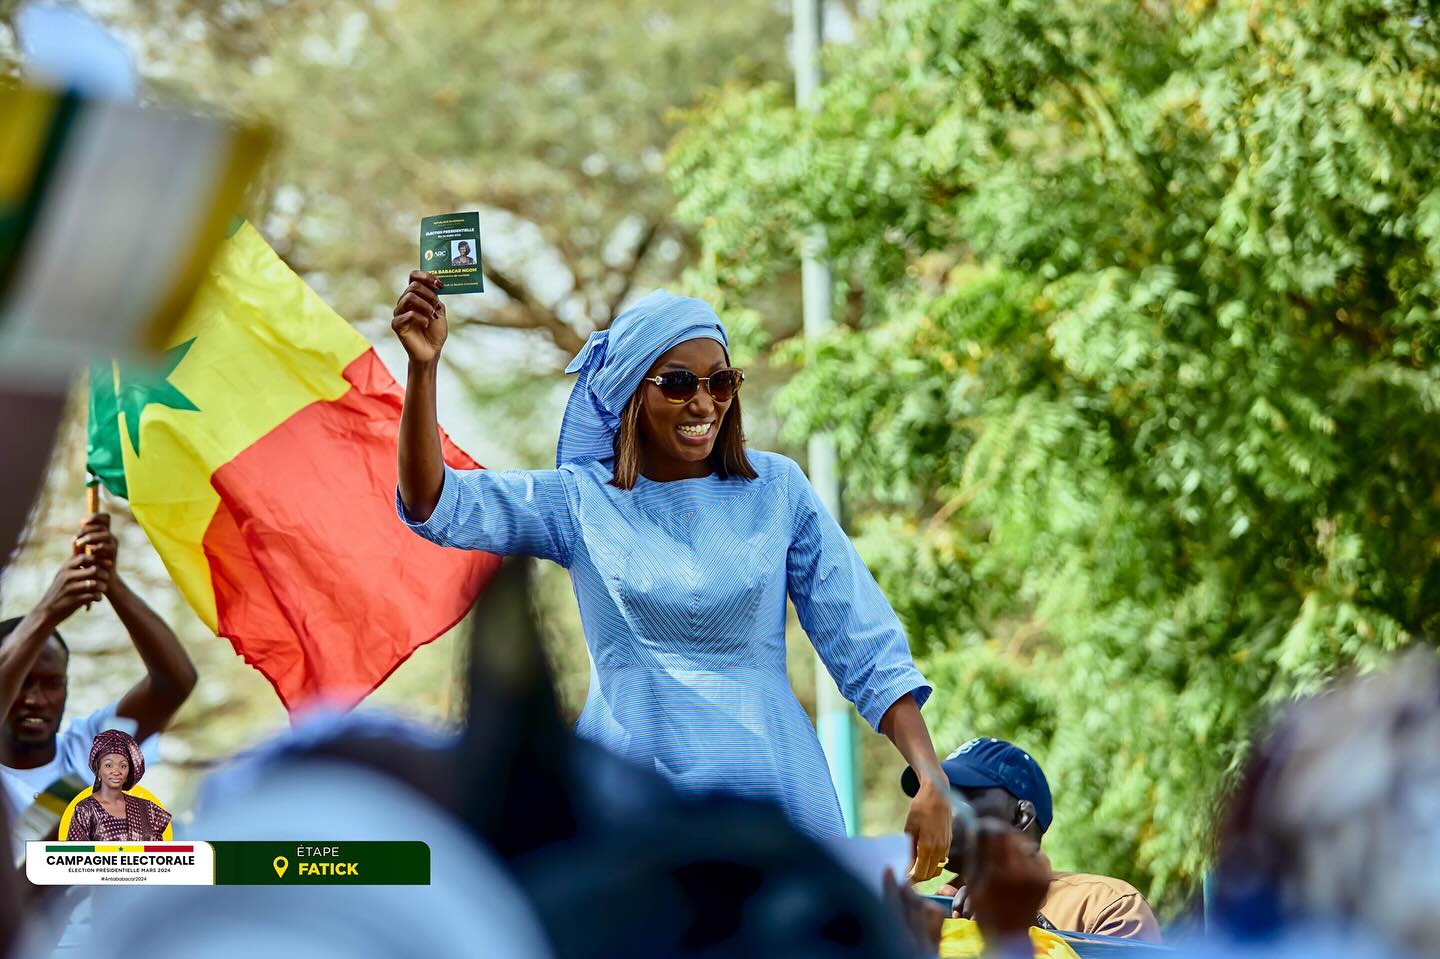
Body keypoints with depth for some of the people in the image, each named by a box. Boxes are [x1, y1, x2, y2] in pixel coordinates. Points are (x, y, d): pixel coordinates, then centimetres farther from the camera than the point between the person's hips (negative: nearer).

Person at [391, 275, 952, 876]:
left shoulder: (777, 489, 5)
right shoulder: (581, 501, 4)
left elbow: (865, 646, 4)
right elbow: (432, 504, -8)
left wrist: (930, 776, -7)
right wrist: (423, 368, -21)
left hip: (775, 788, 1)